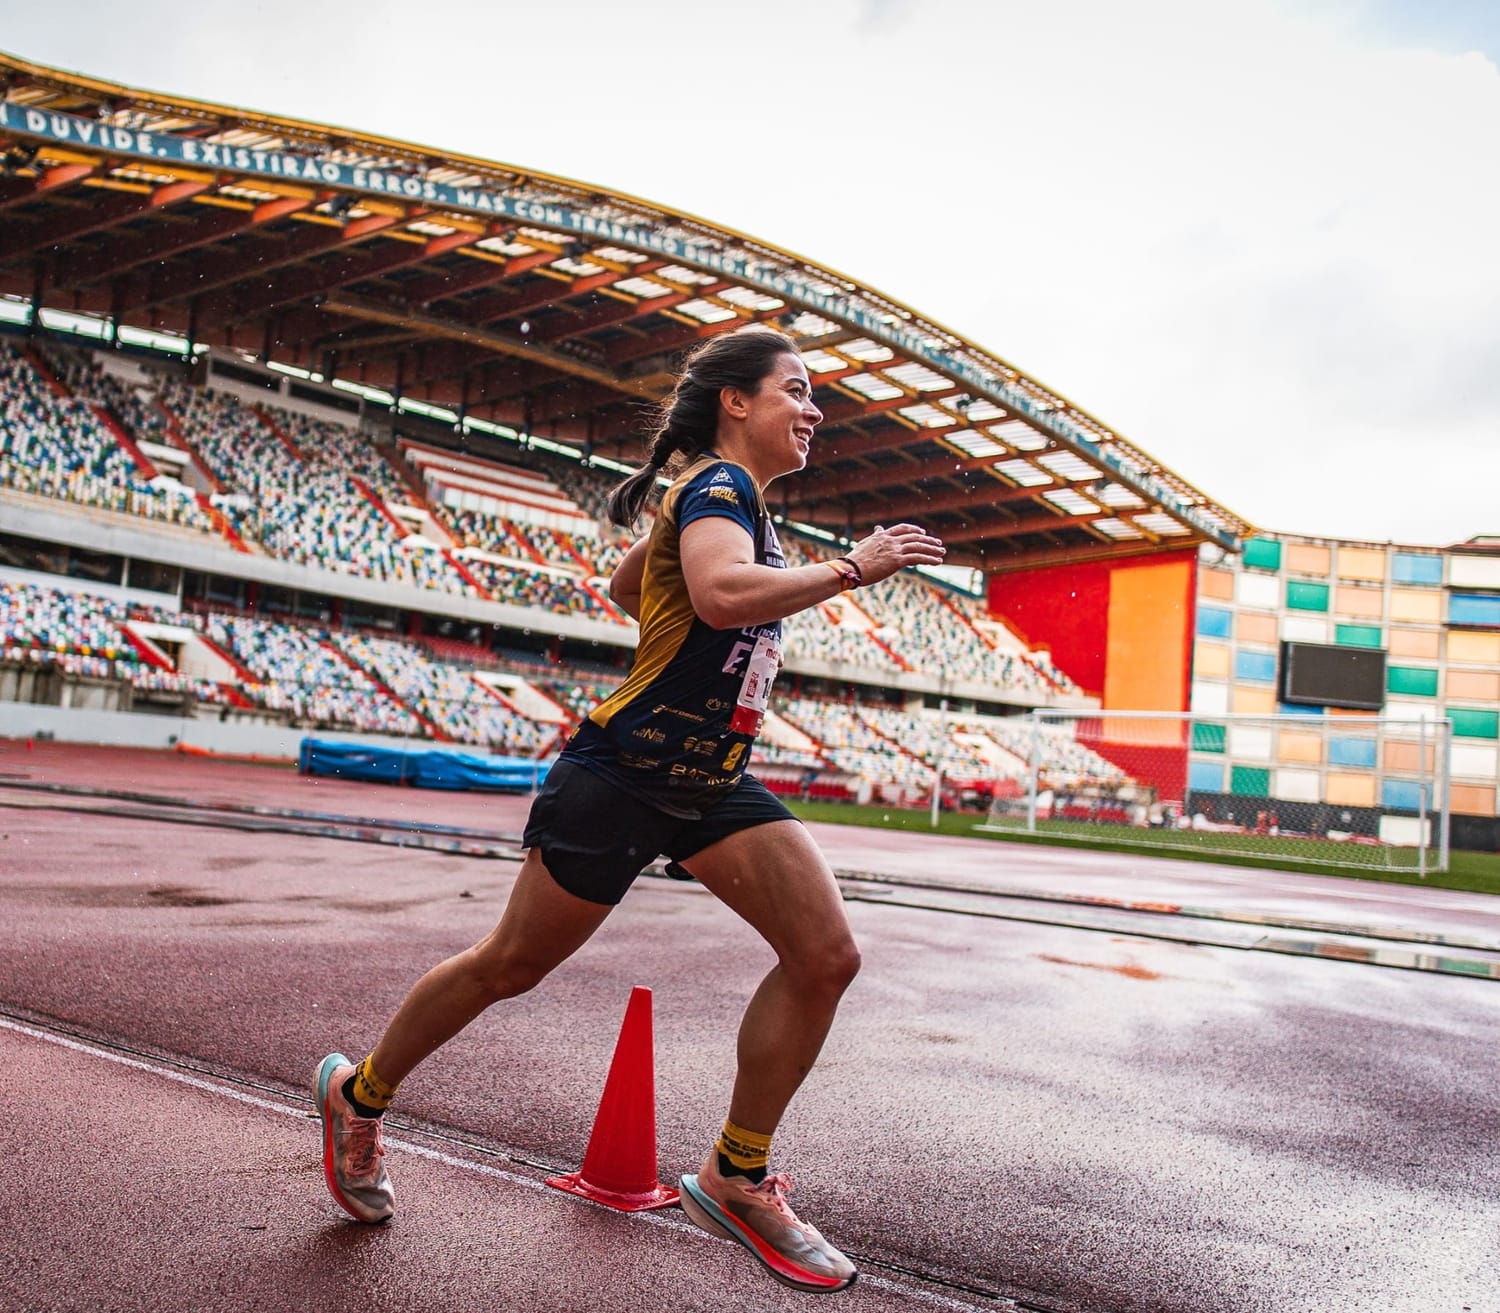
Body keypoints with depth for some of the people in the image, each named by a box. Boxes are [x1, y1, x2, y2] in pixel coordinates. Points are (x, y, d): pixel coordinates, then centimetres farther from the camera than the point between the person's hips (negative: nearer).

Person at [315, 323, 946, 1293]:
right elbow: (721, 590, -37)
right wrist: (850, 569, -27)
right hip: (624, 774, -8)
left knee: (827, 954, -7)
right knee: (511, 965, 7)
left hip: (714, 785, 9)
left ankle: (736, 1178, 8)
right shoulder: (717, 484, -14)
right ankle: (359, 1095, 33)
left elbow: (627, 586, 27)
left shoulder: (739, 499, 15)